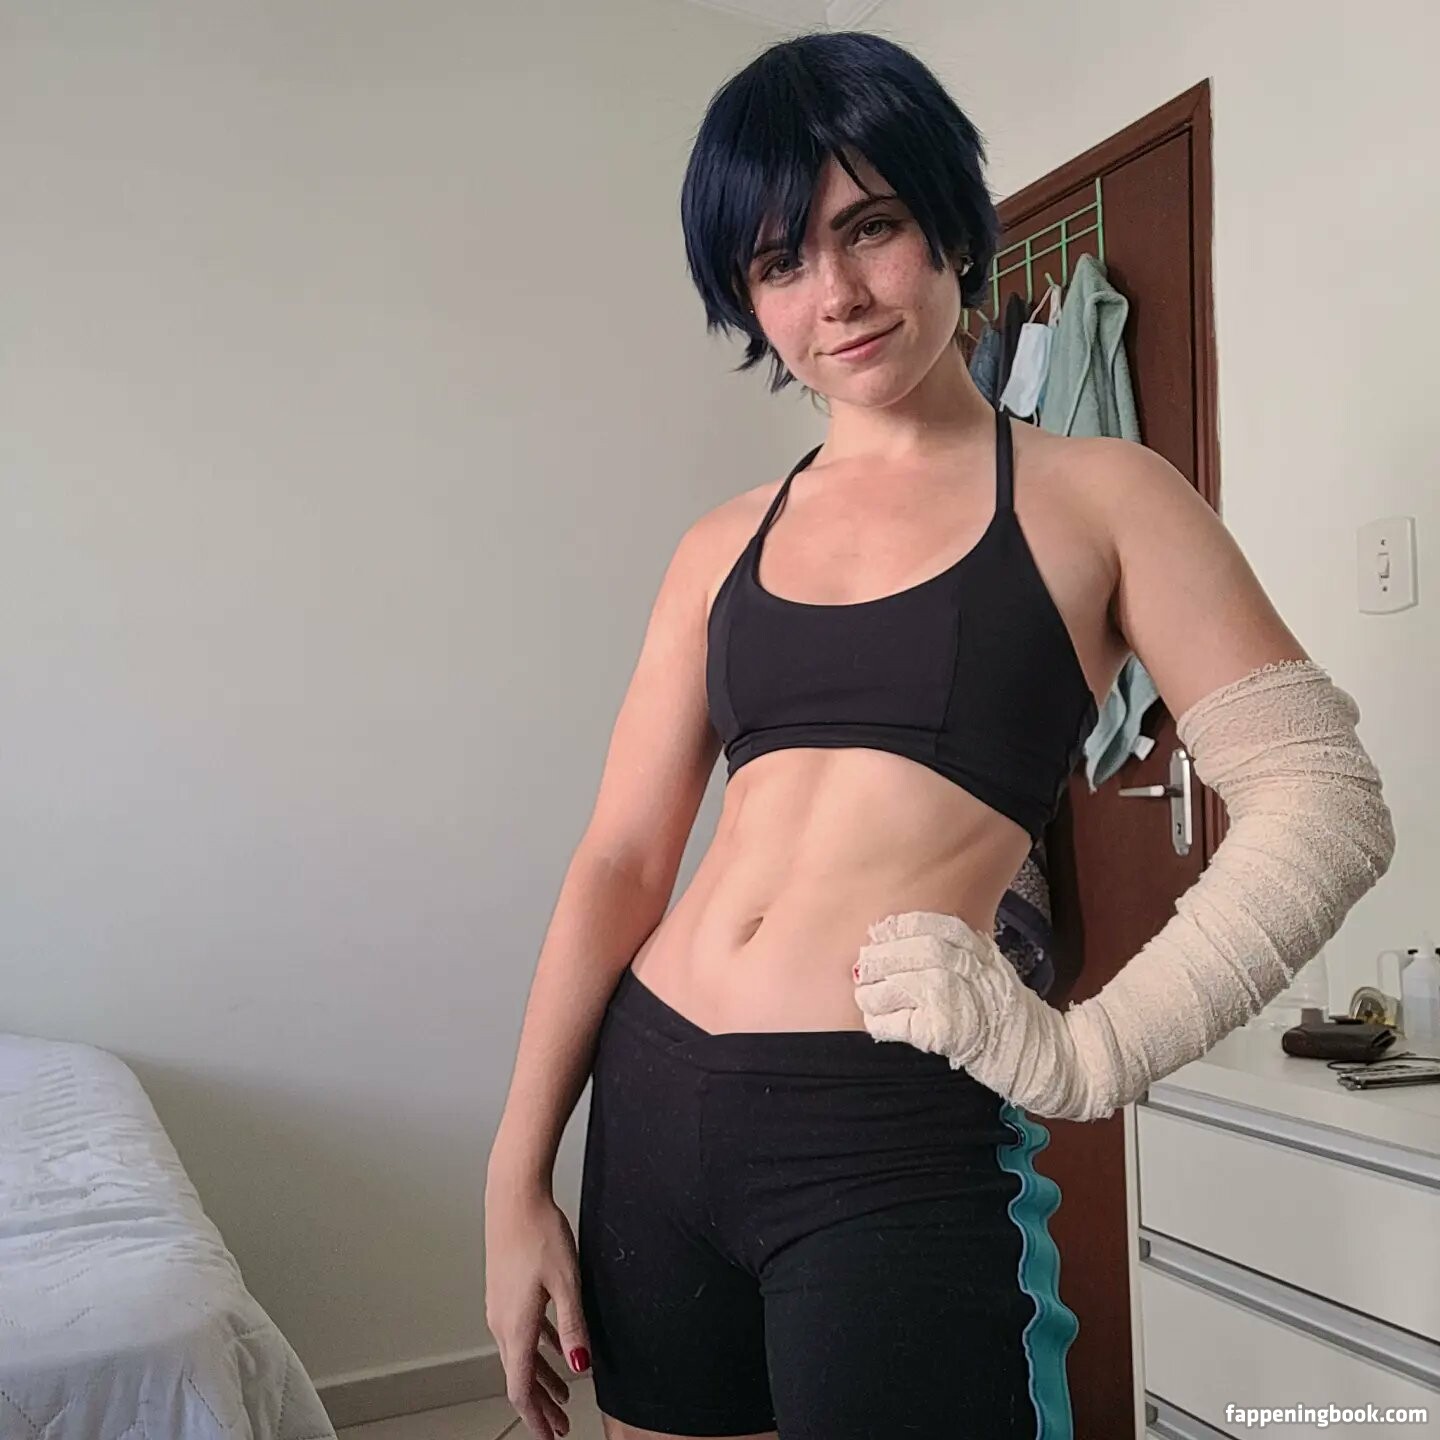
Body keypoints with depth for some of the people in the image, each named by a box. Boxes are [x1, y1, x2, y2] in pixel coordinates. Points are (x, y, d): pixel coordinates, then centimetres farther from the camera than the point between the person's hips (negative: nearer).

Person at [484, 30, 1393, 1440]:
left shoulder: (1095, 497, 0)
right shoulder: (724, 546, 10)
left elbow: (1320, 803, -7)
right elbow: (619, 862, 5)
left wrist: (1091, 1052, -15)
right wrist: (516, 1181, 2)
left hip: (892, 1142, -4)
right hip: (650, 1100, 5)